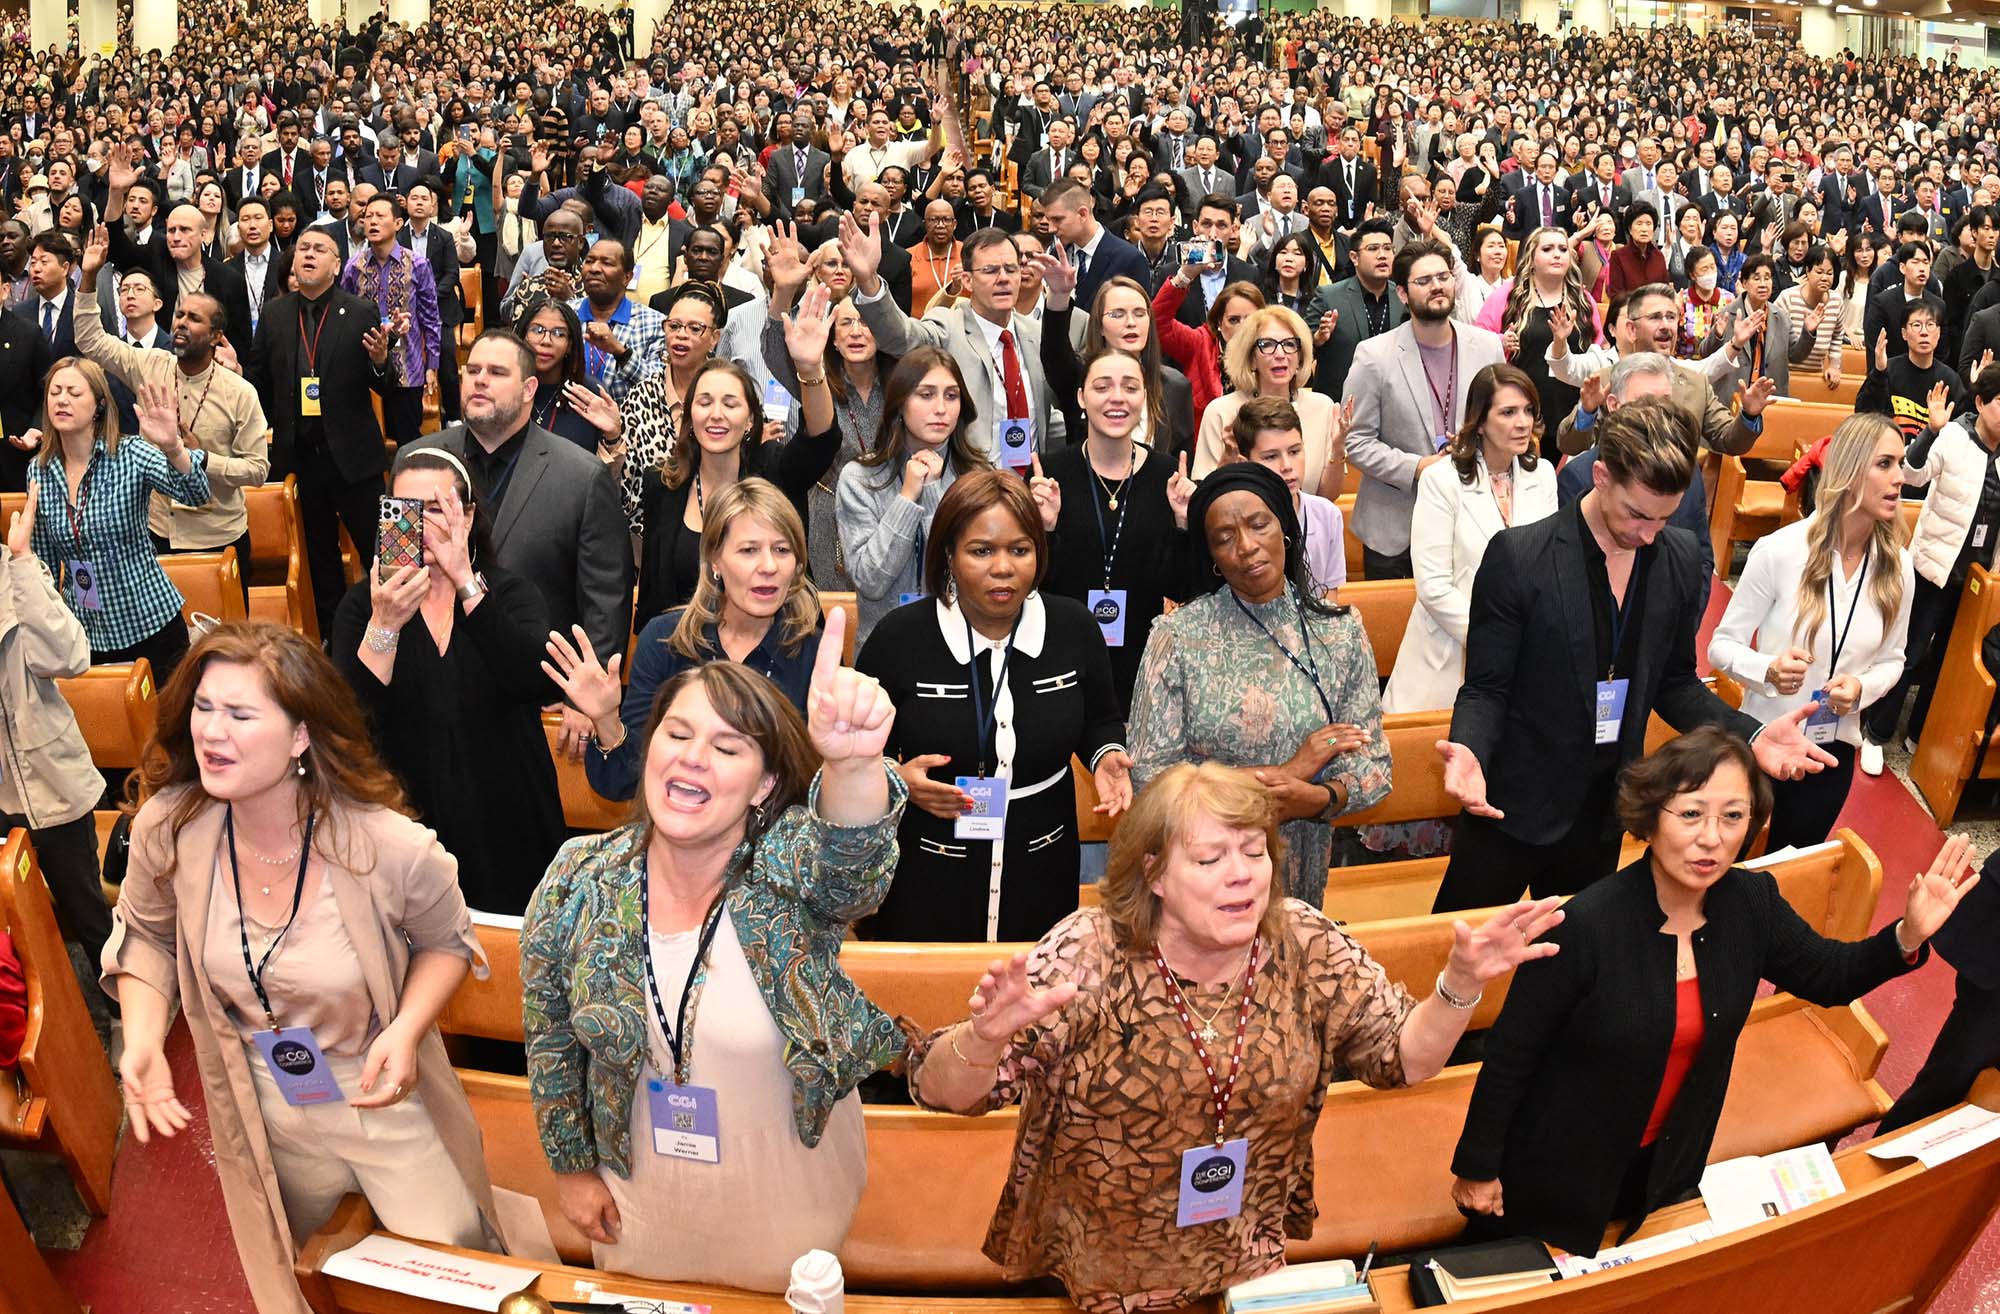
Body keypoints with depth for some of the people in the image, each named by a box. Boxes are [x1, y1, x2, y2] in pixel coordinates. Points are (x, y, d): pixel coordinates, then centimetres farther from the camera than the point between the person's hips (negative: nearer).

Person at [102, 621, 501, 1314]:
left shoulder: (392, 849, -28)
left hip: (382, 1099, -3)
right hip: (262, 1116, 3)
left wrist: (407, 1029, -25)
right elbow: (145, 935, 1)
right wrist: (143, 1041, -15)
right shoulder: (167, 829, -20)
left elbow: (446, 941, -8)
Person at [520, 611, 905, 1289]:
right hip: (638, 1191, 2)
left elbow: (852, 856, -47)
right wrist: (573, 1167, 4)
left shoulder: (792, 864, -22)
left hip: (789, 1200, -2)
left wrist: (854, 763, -67)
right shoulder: (578, 878, -13)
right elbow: (549, 1035, 0)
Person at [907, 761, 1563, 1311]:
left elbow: (1405, 1058, -1)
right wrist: (987, 1035, -46)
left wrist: (1460, 984, -20)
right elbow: (943, 1092, -24)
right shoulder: (1089, 955, -23)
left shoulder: (1306, 945, -12)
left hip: (1252, 1260, 2)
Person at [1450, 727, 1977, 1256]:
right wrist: (1477, 1166, -14)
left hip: (1665, 1167, 5)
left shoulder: (1751, 902, -13)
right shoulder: (1587, 925, -31)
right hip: (1558, 1170, -5)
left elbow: (1829, 976, 5)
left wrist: (1909, 935, -15)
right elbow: (1510, 1053, -22)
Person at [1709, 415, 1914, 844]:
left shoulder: (1897, 568, -7)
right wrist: (1769, 670, -31)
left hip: (1835, 749, 3)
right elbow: (1722, 644, -11)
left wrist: (1860, 688, -16)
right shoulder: (1779, 551, -19)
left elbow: (1891, 660, 6)